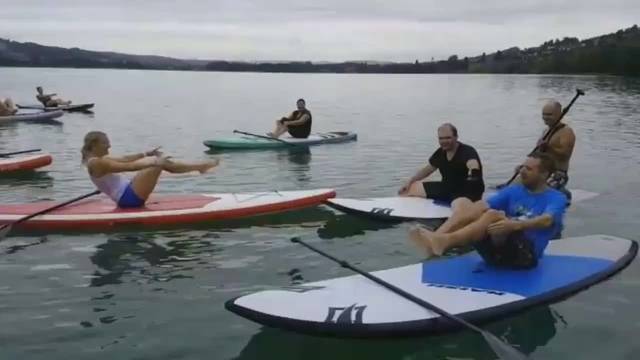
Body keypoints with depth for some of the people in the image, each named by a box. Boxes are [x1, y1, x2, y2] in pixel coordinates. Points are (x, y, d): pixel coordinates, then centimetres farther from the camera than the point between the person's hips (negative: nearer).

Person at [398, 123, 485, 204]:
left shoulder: (467, 151, -18)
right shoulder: (440, 152, 4)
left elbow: (473, 164, -42)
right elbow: (428, 169, 18)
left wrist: (473, 170, -65)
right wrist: (410, 181, 10)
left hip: (467, 193, -7)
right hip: (446, 188, 8)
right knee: (412, 187, 6)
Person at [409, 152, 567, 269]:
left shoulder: (556, 198, 2)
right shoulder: (513, 190, 19)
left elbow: (546, 221, -20)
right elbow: (483, 205, 5)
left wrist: (514, 225, -39)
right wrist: (462, 213, -15)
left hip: (525, 253, -5)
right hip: (497, 250, 5)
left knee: (494, 215, -33)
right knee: (464, 203, -17)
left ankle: (445, 241, -53)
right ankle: (435, 239, -44)